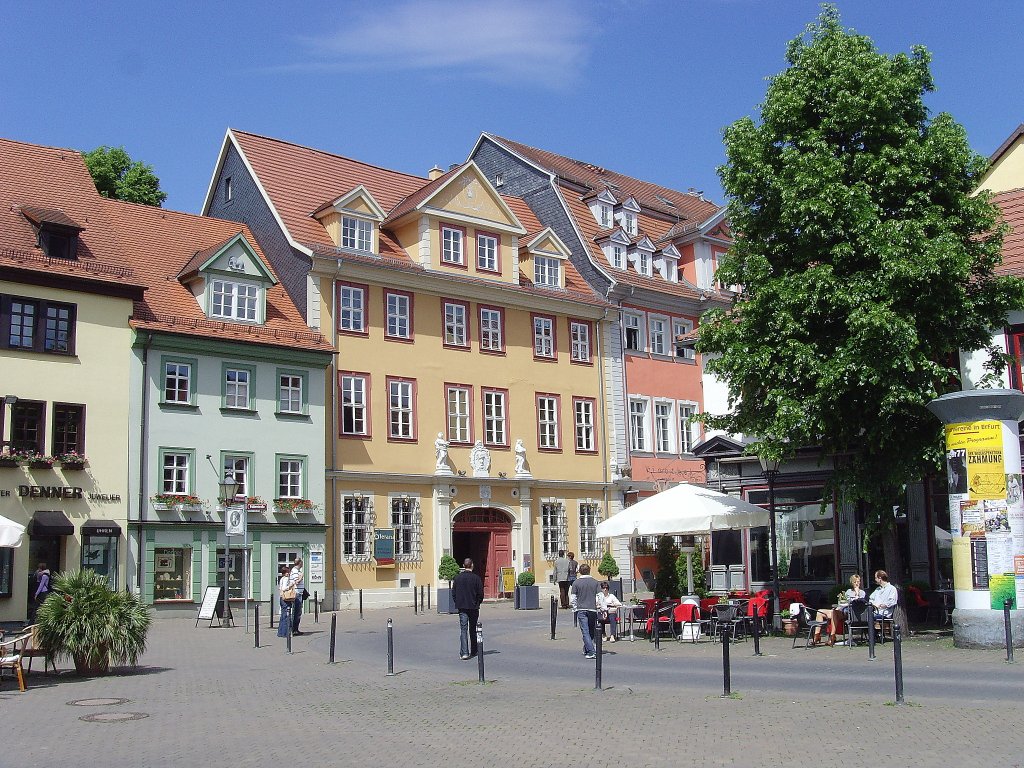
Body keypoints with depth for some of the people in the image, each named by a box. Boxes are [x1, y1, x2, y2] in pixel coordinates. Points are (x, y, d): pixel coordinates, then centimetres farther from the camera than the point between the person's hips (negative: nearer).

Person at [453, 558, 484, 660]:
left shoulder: (458, 578, 0)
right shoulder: (476, 578, -8)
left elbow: (453, 593, 4)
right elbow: (481, 594, -5)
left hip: (462, 608, 1)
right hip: (473, 607, -1)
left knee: (463, 629, -1)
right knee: (473, 630, 13)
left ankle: (464, 652, -13)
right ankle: (473, 652, 22)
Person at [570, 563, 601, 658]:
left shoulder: (576, 583, -2)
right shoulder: (595, 582, 2)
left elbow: (572, 598, -1)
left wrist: (575, 609, 11)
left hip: (581, 610, -2)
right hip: (592, 609, 2)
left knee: (585, 632, -3)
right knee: (592, 632, 16)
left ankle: (591, 652, -11)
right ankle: (586, 650, 27)